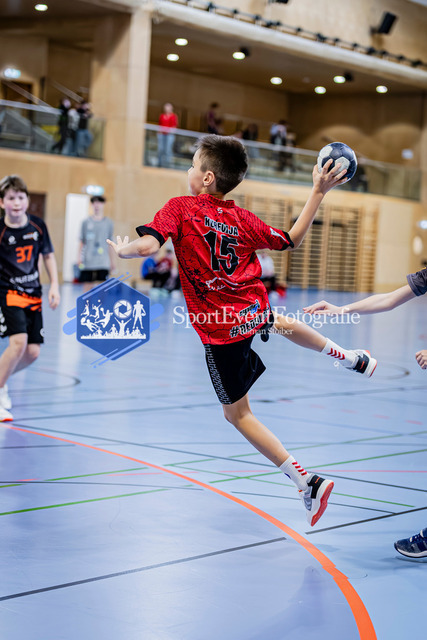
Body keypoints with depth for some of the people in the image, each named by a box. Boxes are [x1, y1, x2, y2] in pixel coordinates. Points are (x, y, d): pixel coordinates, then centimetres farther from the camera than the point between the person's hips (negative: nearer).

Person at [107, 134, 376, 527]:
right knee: (274, 321, 41)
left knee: (237, 413, 8)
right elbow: (292, 241, 12)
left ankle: (307, 481, -1)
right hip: (256, 314, 5)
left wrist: (123, 250, -3)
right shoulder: (242, 219, 1)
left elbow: (147, 245, -26)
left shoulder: (180, 208, -11)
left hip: (221, 334, -5)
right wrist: (319, 192, 16)